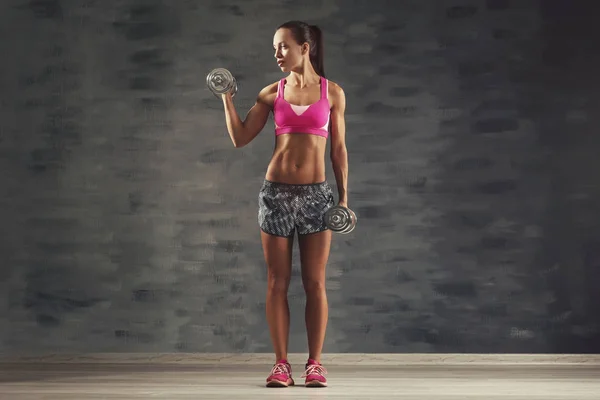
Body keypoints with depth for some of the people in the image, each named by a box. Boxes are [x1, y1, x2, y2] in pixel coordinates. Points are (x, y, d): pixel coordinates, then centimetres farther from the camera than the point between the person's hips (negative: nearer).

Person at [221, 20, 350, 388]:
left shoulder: (332, 93, 3)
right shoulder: (272, 94, 6)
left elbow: (339, 149, 5)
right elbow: (240, 138, 3)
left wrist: (344, 196, 0)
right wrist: (227, 98, -5)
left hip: (316, 194, -1)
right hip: (277, 192, 1)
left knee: (315, 283, 1)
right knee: (278, 283, 2)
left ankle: (315, 363, 8)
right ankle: (281, 363, 7)